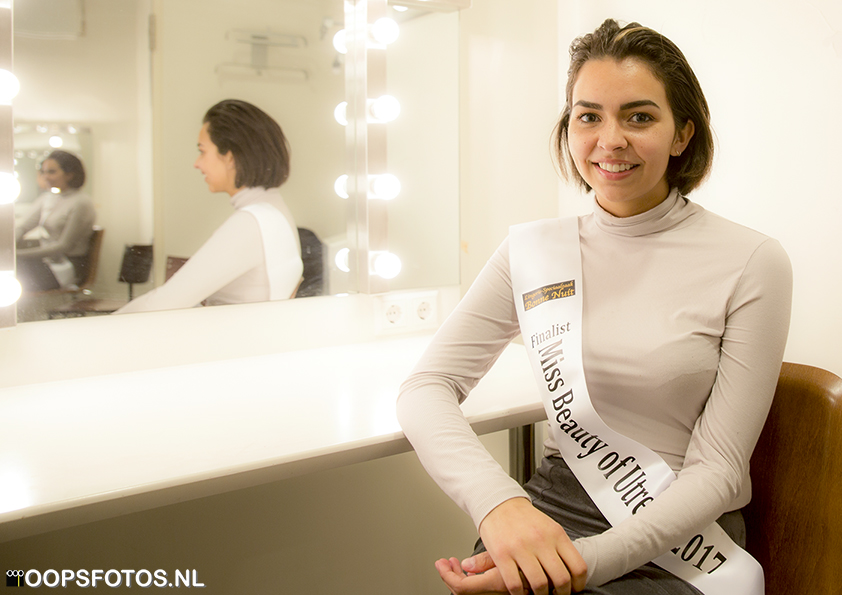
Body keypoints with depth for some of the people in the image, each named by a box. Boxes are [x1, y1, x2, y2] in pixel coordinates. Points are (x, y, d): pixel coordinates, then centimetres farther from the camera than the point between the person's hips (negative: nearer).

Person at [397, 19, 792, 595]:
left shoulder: (752, 263, -8)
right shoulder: (533, 250, 1)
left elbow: (716, 470, -9)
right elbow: (428, 387, -6)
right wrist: (498, 500, -25)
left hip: (680, 545, -2)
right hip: (551, 510, 3)